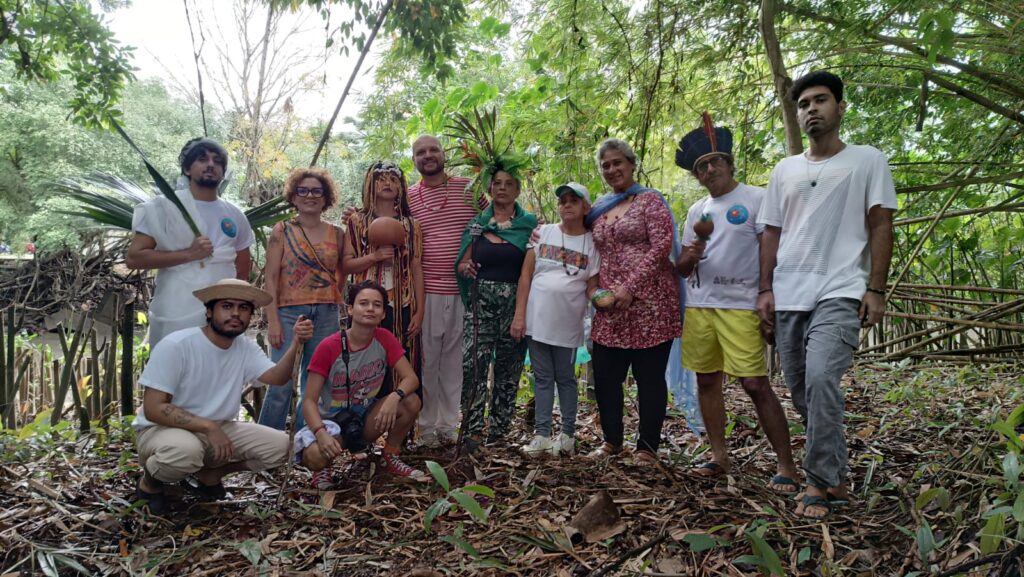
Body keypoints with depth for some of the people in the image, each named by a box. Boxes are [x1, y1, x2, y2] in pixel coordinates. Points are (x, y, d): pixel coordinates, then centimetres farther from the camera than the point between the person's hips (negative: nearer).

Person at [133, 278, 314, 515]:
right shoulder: (176, 346, -19)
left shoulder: (245, 347, -2)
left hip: (216, 429, 6)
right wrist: (208, 427, -31)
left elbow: (276, 377, -17)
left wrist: (296, 343, -34)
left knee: (279, 445, -11)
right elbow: (153, 409, -23)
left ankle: (209, 475, 9)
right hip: (161, 429, -6)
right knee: (186, 450, -41)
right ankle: (150, 482, -4)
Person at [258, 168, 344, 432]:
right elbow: (271, 278, -2)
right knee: (281, 383, -7)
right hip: (290, 312, -3)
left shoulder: (336, 234, 10)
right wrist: (273, 321, -9)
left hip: (326, 314, 3)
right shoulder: (282, 231, 3)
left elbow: (342, 274, 16)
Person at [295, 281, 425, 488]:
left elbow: (411, 378, -14)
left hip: (366, 418, 4)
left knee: (411, 402, -22)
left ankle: (390, 458, 4)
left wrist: (395, 396, -37)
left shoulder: (385, 339, -10)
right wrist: (321, 433, -37)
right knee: (315, 456, -36)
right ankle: (322, 468, 5)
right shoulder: (329, 347, -20)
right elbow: (309, 400, -18)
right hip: (332, 419, -3)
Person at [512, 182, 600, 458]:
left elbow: (592, 287, 3)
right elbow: (526, 274, 2)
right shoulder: (544, 232, 4)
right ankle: (542, 435, 14)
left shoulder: (592, 243, 2)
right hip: (537, 320, 1)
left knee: (565, 378, 9)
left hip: (567, 324, -1)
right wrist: (519, 315, -2)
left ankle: (568, 436, 20)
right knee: (542, 378, 8)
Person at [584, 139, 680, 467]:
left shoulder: (649, 200, 0)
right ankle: (611, 441, 23)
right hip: (610, 309, 6)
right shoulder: (598, 209, 17)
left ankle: (648, 448, 12)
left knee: (649, 377, 1)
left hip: (648, 303, -6)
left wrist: (631, 286, -17)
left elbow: (662, 245, -11)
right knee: (604, 376, 7)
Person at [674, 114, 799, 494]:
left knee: (756, 384, -10)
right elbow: (682, 269, 15)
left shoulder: (755, 199, -1)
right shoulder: (697, 210, 16)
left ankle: (786, 466, 0)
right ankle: (719, 456, 21)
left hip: (741, 306, -6)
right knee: (707, 380, 9)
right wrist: (692, 255, -7)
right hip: (699, 306, 6)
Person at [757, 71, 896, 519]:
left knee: (820, 378, -22)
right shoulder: (784, 170, 16)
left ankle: (822, 483, -10)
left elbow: (881, 227, 1)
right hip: (787, 296, 5)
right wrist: (766, 289, 6)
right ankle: (835, 470, 23)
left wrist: (875, 289, -7)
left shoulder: (867, 160, 6)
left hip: (839, 293, -5)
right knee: (800, 388, 7)